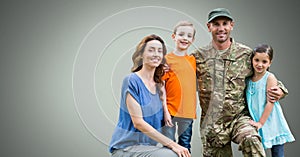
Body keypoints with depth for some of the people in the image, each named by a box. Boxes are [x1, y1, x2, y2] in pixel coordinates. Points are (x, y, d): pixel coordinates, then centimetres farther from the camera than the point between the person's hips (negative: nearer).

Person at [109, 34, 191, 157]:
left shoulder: (159, 84, 11)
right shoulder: (132, 81, -10)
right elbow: (138, 122, -17)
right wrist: (172, 144, -20)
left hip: (150, 146, 6)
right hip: (126, 147, -6)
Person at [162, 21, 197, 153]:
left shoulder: (193, 60, 9)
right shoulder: (167, 59, -4)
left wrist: (193, 110, 8)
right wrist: (165, 111, -12)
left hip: (188, 112, 4)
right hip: (170, 111, -4)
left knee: (185, 147, 12)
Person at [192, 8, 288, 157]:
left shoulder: (246, 54, 2)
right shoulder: (199, 56, 2)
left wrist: (279, 90, -7)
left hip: (239, 117, -1)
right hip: (211, 122, 2)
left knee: (251, 139, -32)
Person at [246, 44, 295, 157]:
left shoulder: (270, 78, -9)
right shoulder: (248, 79, 5)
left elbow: (270, 102, -14)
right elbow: (249, 102, 10)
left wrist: (261, 122, -16)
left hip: (271, 123, -4)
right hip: (255, 124, 4)